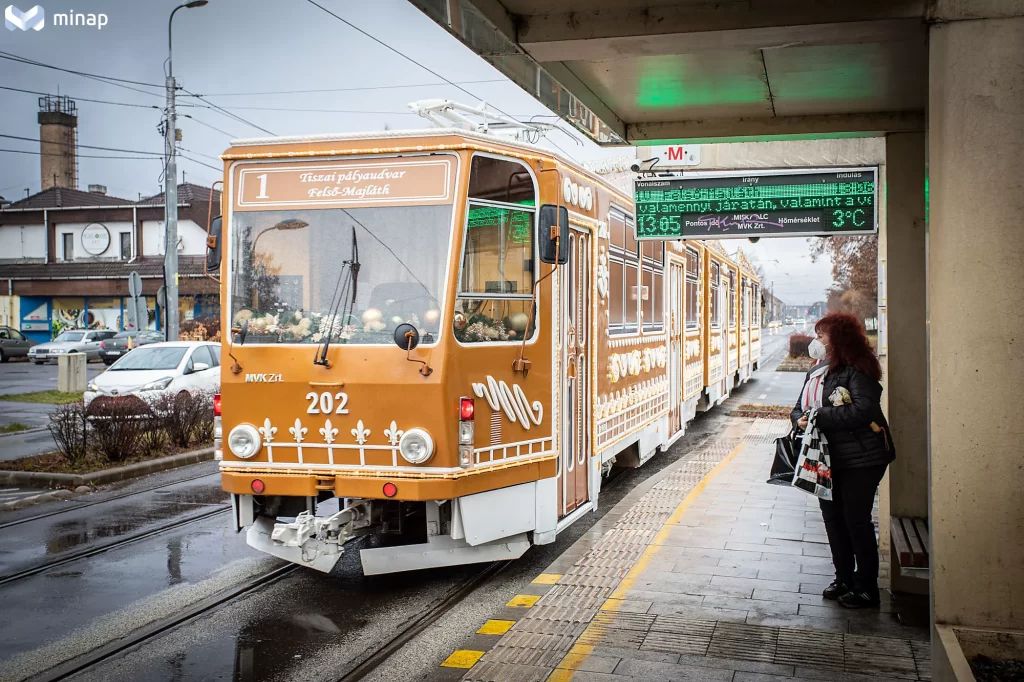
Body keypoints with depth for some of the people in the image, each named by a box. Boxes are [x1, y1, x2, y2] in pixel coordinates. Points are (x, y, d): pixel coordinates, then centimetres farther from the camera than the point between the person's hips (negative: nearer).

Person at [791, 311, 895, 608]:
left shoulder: (857, 371, -16)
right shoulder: (815, 372, 10)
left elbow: (864, 410, -29)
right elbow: (800, 407, 15)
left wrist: (820, 416, -24)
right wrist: (800, 420, -10)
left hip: (861, 459, -8)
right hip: (828, 458, 8)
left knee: (856, 519, -2)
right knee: (833, 518, 13)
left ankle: (866, 587, 11)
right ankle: (844, 578, 27)